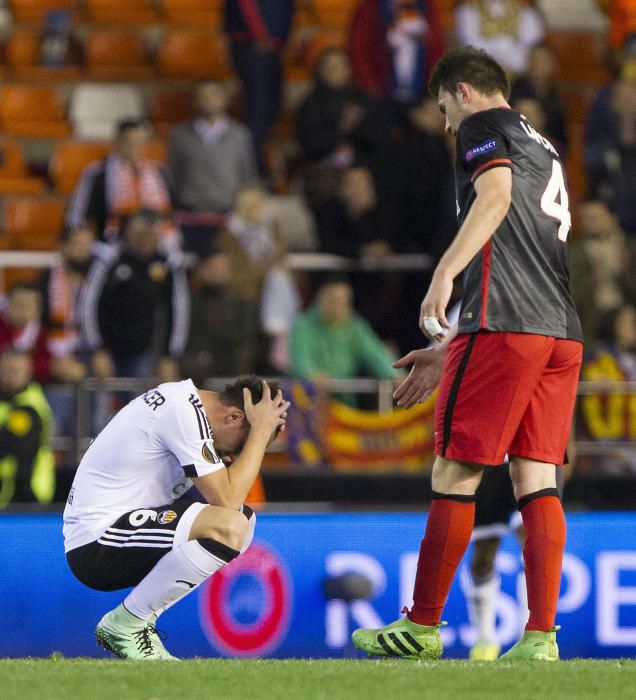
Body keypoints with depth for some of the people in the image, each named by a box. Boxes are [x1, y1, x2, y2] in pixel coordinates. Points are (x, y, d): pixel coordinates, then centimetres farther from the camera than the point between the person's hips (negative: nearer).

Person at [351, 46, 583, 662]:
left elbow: (495, 196, -19)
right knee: (537, 481, 3)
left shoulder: (485, 127, 4)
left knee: (455, 475, -1)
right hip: (562, 333, 8)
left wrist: (445, 271, -31)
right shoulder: (544, 148, 29)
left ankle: (422, 628, 5)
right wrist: (448, 350, 35)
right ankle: (540, 640, -4)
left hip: (504, 328, -8)